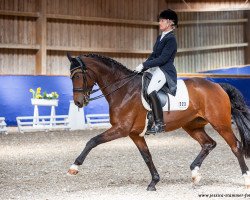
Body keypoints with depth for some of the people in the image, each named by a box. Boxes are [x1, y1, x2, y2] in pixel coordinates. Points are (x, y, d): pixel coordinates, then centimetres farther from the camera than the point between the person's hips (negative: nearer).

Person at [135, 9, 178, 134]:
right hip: (155, 68, 10)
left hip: (165, 71, -10)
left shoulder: (171, 39, -10)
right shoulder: (160, 37, 18)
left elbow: (163, 59, -19)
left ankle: (159, 124, -32)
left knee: (151, 90, -33)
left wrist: (144, 65, -20)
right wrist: (143, 67, 4)